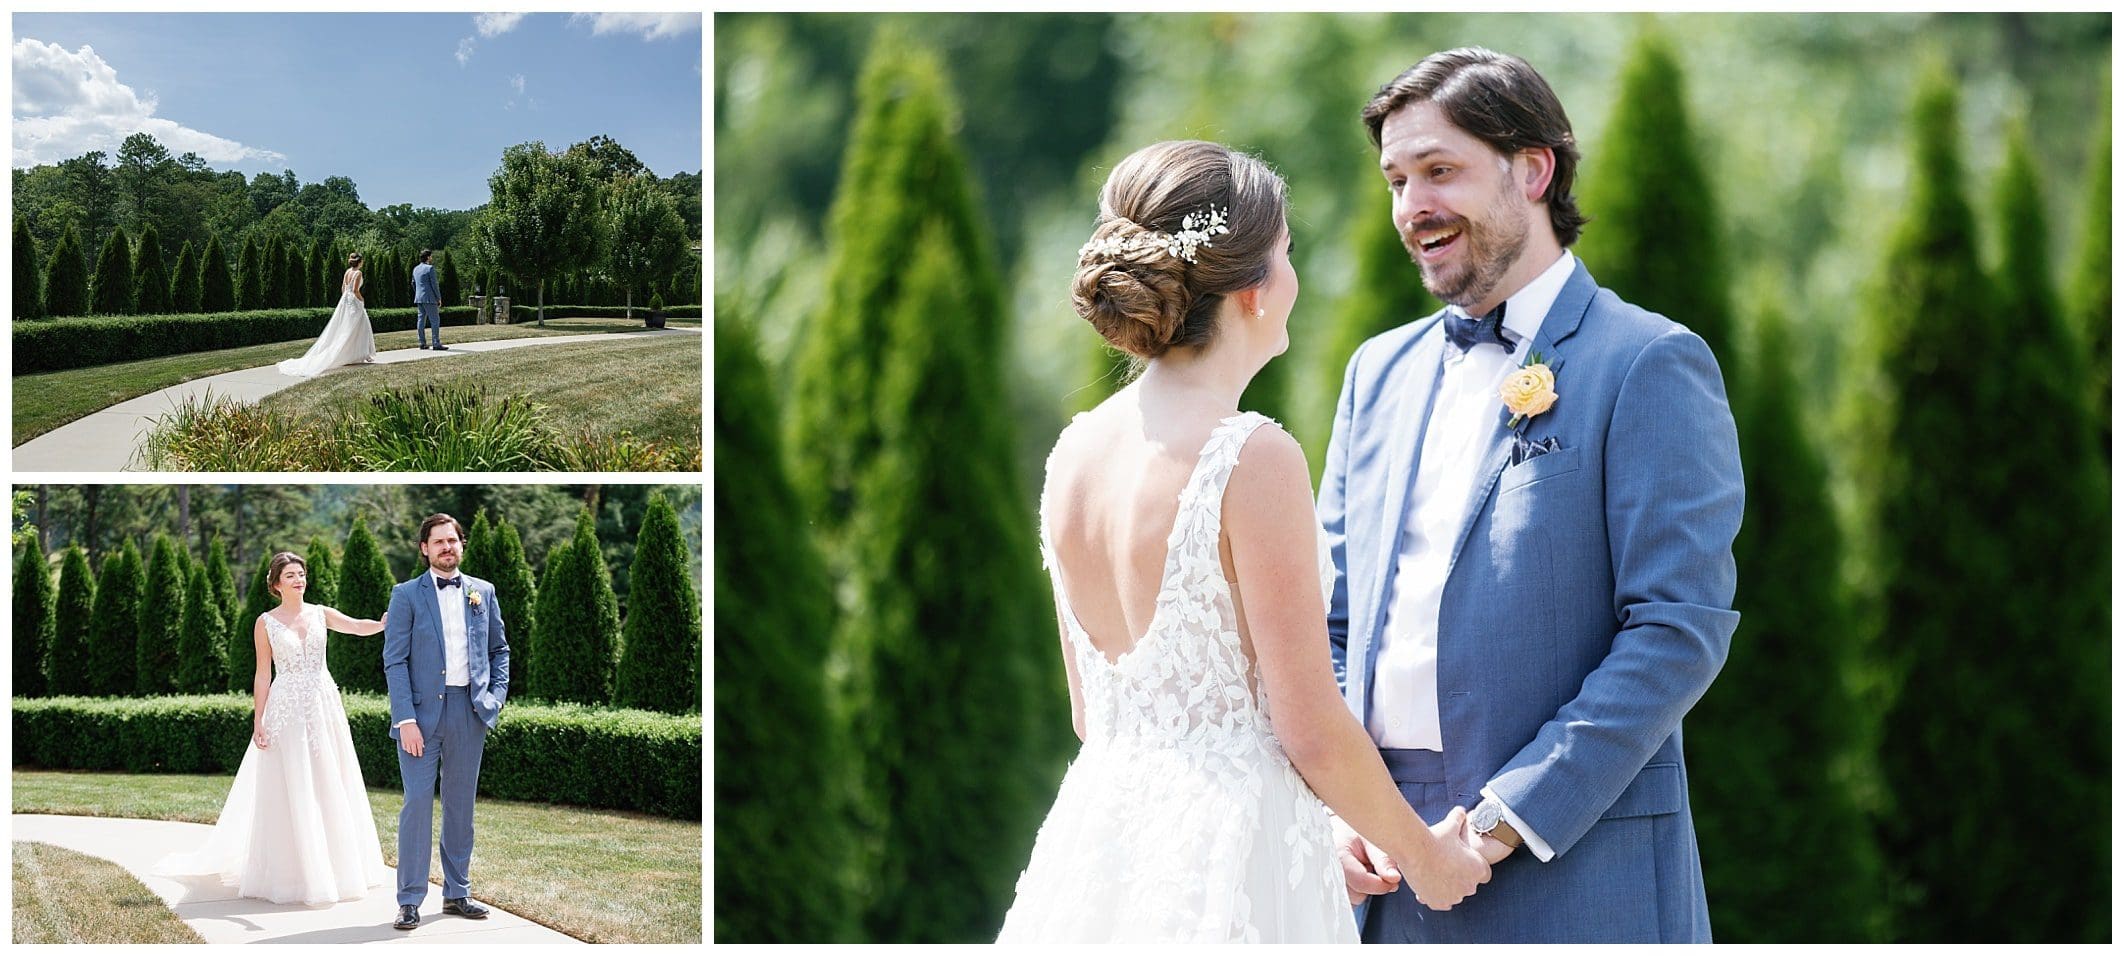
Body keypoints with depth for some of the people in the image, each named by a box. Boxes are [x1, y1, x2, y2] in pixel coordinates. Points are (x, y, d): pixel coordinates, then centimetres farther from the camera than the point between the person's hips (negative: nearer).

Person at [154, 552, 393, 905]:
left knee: (330, 787, 5)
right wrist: (258, 722, -4)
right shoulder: (266, 623, 2)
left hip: (324, 707, 3)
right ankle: (293, 874, 1)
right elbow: (263, 676, 2)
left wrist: (386, 622, -30)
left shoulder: (320, 614, 7)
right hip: (287, 711, -3)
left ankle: (335, 868, 14)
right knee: (290, 791, -3)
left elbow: (359, 627, -9)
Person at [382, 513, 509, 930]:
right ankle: (410, 901, -3)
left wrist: (495, 697, 2)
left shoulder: (483, 593, 10)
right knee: (417, 803, -7)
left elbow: (499, 649, 17)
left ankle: (457, 893, 18)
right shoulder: (407, 595, 0)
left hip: (469, 712, 4)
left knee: (461, 805, 10)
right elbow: (395, 660, -5)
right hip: (422, 710, -3)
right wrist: (405, 719, -13)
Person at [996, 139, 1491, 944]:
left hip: (1093, 853, 8)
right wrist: (1422, 853, 4)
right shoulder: (1254, 460, -15)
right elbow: (1311, 730, -12)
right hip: (1226, 859, -7)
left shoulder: (1076, 451, 6)